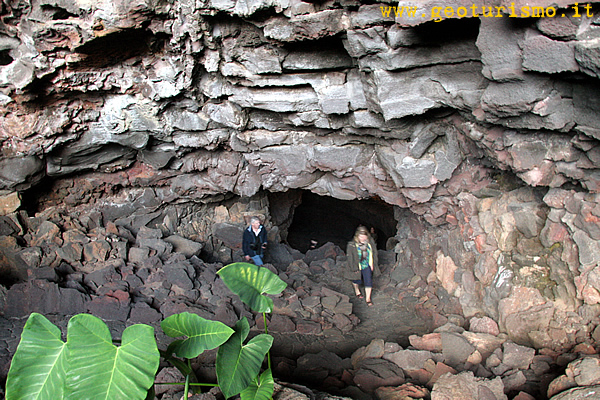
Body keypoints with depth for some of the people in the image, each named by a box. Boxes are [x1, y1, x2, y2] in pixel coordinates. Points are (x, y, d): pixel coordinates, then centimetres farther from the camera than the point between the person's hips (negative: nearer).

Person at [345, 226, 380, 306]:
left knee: (369, 281, 0)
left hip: (367, 266, 2)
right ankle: (356, 290, 52)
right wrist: (354, 268, -12)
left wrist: (373, 264, 4)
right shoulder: (352, 245, -23)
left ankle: (368, 298, 18)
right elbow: (350, 258, -15)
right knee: (357, 281, 18)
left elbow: (374, 253, 2)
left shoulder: (370, 242, -12)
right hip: (357, 267, -2)